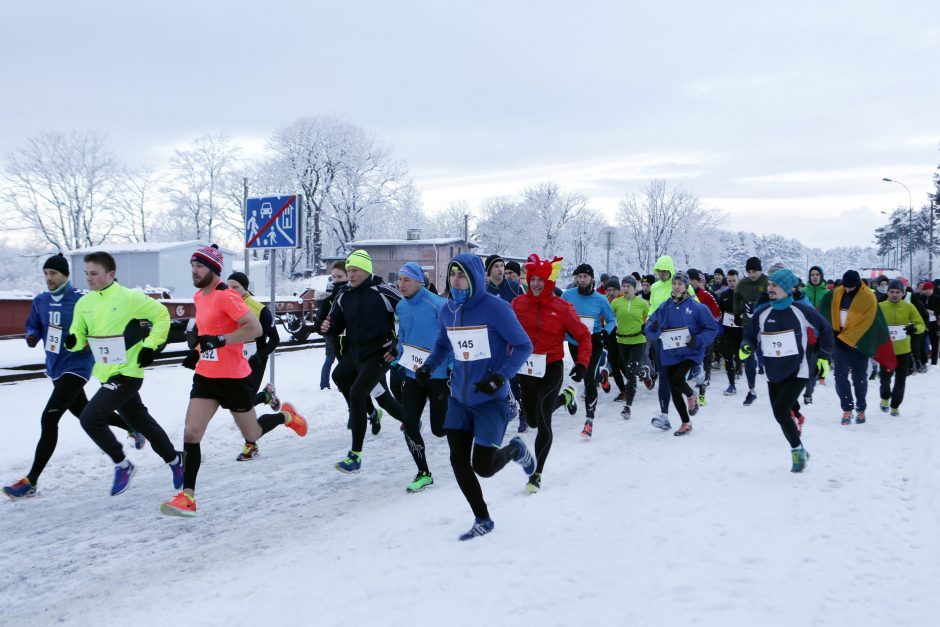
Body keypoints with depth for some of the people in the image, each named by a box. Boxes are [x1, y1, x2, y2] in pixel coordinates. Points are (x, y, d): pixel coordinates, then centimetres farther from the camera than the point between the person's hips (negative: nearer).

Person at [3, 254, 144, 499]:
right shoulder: (40, 301, 2)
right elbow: (33, 325, 16)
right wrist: (32, 336, -6)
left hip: (76, 367, -8)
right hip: (55, 368, 8)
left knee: (49, 419, -14)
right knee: (83, 412, 24)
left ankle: (31, 481, -8)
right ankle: (132, 426, 48)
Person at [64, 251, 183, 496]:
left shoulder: (129, 298, -14)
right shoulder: (84, 303, 4)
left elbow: (162, 315, -6)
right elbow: (79, 335, 11)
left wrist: (150, 346, -11)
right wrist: (73, 341, -12)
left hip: (127, 373, -7)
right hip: (106, 375, 7)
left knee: (90, 418, -16)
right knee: (142, 422, 17)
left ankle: (122, 465, 3)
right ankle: (174, 460, 36)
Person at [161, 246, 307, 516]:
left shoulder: (226, 296, -17)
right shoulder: (199, 297, 10)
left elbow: (256, 328, -25)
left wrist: (219, 340, -29)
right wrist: (198, 351, 13)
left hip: (233, 377, -7)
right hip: (205, 375, 7)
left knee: (252, 435, 10)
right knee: (191, 433, -5)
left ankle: (285, 416, 39)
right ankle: (187, 497, 0)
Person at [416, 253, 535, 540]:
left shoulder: (496, 308, -15)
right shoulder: (448, 310, 2)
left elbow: (524, 346, -10)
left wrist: (499, 377, -21)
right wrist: (428, 366, -1)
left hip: (491, 400, -5)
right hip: (459, 399, 5)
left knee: (483, 467, -5)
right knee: (458, 462, 2)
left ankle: (515, 449, 29)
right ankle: (482, 520, 22)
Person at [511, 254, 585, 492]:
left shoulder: (562, 308, -8)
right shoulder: (518, 303, -2)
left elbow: (583, 336, 0)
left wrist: (582, 362, -12)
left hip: (552, 368, -4)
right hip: (525, 369, 4)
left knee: (542, 421, -12)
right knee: (533, 420, 18)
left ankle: (536, 473, 2)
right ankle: (565, 397, 47)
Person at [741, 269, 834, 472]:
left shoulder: (801, 310, -10)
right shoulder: (762, 313, -1)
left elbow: (825, 329, 3)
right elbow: (750, 336, 9)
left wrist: (823, 356, 2)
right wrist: (746, 347, -12)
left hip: (798, 371, -5)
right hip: (774, 373, 5)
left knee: (780, 410, -16)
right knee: (783, 413, 10)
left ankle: (797, 450, 5)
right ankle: (799, 450, 31)